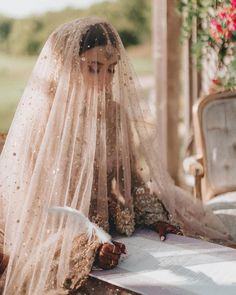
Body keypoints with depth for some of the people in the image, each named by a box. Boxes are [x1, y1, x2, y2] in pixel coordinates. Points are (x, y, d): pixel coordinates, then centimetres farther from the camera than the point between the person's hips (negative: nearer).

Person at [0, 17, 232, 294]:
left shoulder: (112, 111, 5)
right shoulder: (42, 120, -13)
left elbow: (130, 174, 11)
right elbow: (44, 202, -15)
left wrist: (157, 217, -4)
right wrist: (92, 243, -28)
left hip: (114, 226, 6)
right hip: (61, 237, -6)